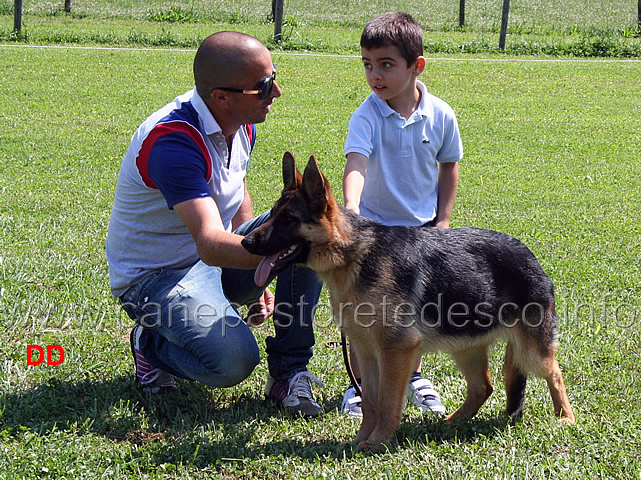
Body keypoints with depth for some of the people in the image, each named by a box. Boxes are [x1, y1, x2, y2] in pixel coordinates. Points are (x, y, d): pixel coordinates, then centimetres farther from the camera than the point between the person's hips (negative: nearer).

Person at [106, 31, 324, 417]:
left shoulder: (242, 124, -2)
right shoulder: (171, 142, -30)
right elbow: (211, 244, -40)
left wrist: (255, 280, 14)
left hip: (218, 259, 8)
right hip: (155, 274, -8)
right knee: (233, 360, -32)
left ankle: (288, 371, -9)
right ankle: (152, 343, 2)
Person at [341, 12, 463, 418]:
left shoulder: (441, 116, -10)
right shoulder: (367, 117, -19)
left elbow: (449, 166, 4)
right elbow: (356, 163, -33)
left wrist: (443, 219, 1)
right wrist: (351, 207, -51)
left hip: (423, 226, 2)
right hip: (374, 226, -2)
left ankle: (414, 377, 33)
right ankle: (360, 383, 17)